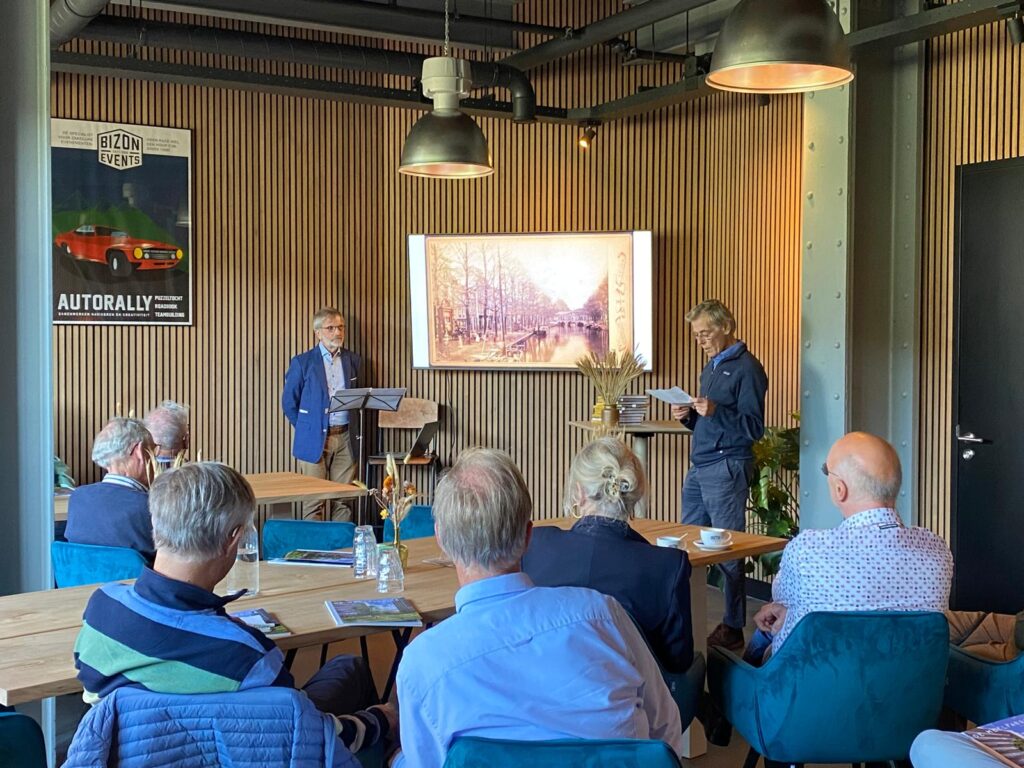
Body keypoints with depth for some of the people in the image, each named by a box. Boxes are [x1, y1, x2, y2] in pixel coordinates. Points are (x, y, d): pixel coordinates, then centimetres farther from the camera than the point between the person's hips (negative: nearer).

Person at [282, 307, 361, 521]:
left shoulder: (353, 360, 10)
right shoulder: (302, 363, 0)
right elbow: (289, 402, 5)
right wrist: (305, 429, 3)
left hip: (345, 437, 3)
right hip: (314, 439, -3)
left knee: (344, 500, 4)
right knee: (313, 501, 0)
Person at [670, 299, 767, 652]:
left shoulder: (746, 368, -8)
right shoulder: (711, 367, 19)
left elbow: (754, 427, -13)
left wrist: (716, 412, -25)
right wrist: (688, 416, 4)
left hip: (727, 467, -9)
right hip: (699, 468, 9)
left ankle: (733, 629, 6)